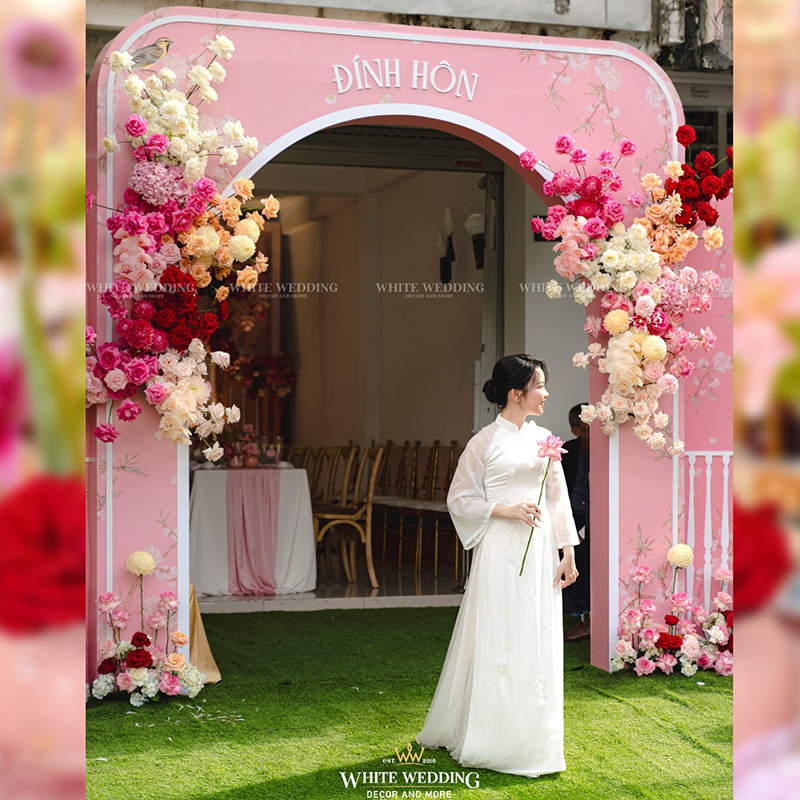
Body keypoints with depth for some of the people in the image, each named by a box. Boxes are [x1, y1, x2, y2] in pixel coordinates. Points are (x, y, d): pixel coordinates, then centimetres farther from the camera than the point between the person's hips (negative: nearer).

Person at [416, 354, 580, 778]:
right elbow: (459, 499, -2)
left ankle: (530, 739, 18)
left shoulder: (543, 438, 10)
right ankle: (493, 739, 11)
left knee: (537, 641, 7)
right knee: (497, 640, 0)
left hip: (539, 551, 5)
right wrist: (505, 509, -14)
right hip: (500, 550, -5)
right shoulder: (485, 441, -4)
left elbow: (558, 498, 12)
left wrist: (567, 551, 6)